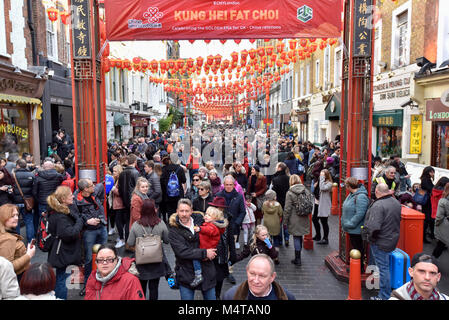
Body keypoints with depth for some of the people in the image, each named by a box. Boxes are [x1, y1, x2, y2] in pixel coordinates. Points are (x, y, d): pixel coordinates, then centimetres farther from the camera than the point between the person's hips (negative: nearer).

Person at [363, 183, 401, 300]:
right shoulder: (396, 202, 5)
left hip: (381, 242, -9)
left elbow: (373, 227, -31)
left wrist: (370, 237, -14)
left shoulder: (378, 205, -25)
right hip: (392, 240, 9)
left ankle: (384, 296, 12)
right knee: (385, 267, 21)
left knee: (383, 268, 1)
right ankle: (385, 293, 35)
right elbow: (397, 220, 18)